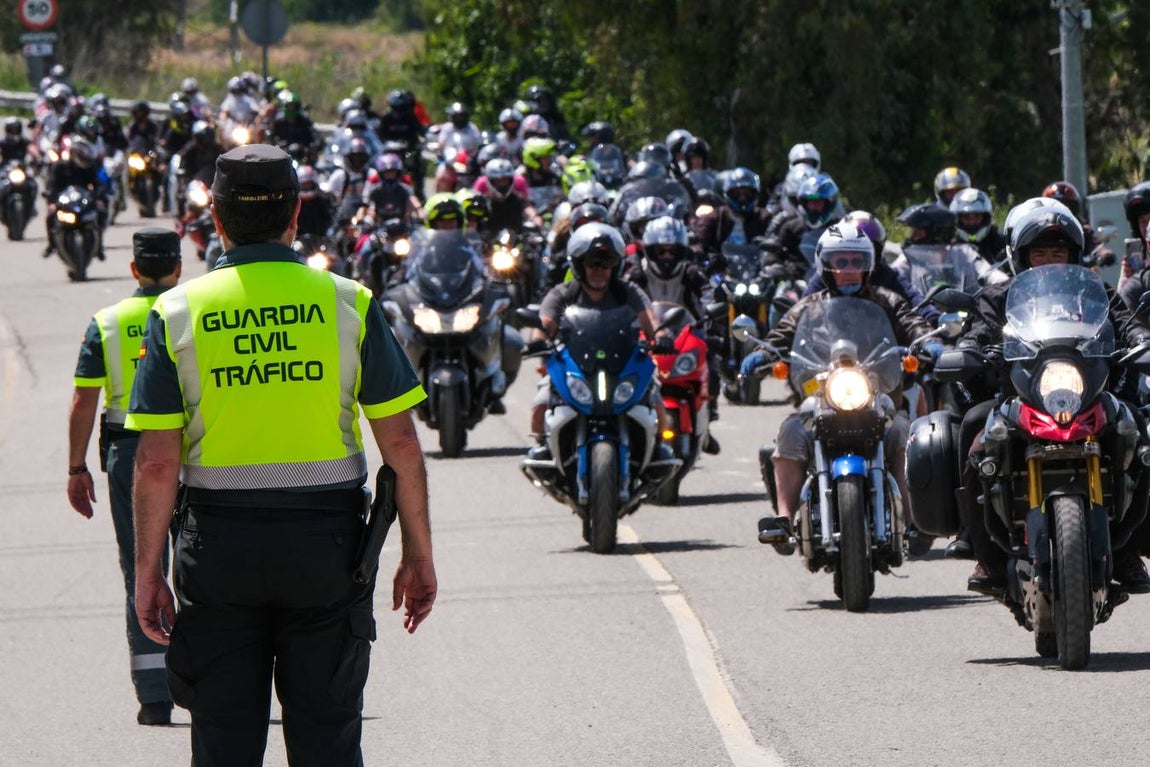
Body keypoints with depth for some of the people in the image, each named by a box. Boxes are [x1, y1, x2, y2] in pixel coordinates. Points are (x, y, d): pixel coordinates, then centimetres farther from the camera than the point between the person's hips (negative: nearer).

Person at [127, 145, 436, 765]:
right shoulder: (348, 304, -2)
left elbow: (157, 462, -6)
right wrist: (418, 553, 7)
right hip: (327, 546, 0)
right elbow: (401, 443, -2)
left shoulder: (177, 313, -2)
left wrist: (147, 571, 2)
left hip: (218, 547, 0)